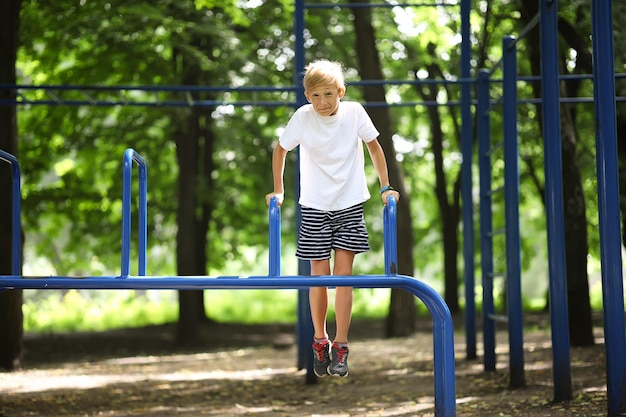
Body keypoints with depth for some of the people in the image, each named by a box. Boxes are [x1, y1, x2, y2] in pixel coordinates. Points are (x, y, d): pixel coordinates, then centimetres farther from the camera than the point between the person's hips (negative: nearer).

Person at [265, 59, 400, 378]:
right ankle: (319, 342, 19)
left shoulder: (354, 113, -8)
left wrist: (385, 187, 6)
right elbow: (280, 149, 7)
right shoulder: (302, 117, -9)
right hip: (315, 206, 0)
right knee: (319, 274, 1)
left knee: (343, 274, -4)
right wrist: (278, 190, 8)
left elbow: (374, 146, 6)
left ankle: (340, 346, 1)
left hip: (350, 204, 0)